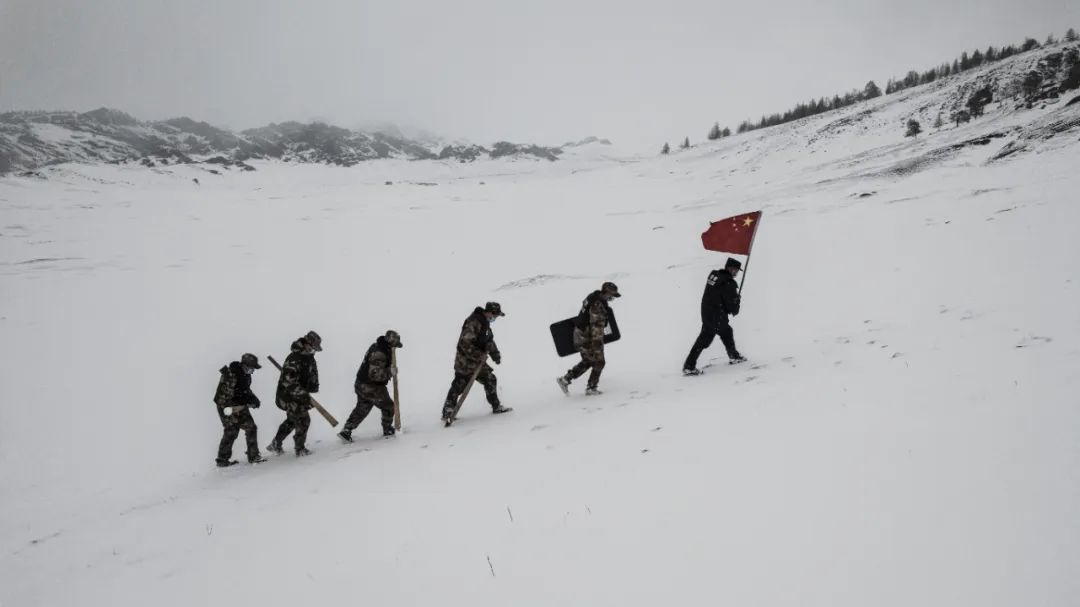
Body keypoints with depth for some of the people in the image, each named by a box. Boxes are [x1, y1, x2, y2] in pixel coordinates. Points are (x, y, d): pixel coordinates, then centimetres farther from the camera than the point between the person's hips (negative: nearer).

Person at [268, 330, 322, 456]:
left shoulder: (308, 357, 3)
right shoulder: (294, 359, -27)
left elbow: (312, 371, 21)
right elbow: (288, 381, -31)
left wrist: (313, 385, 7)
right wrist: (304, 394, -31)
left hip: (299, 395, 10)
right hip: (289, 395, -10)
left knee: (292, 420, 21)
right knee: (303, 420, -4)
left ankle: (276, 445, 35)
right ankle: (300, 449, 11)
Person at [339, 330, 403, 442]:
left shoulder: (377, 346, 5)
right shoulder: (380, 354, -28)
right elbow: (374, 374, -32)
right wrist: (389, 372, -24)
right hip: (372, 388, -9)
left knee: (361, 409, 20)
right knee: (388, 406, 13)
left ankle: (346, 431, 17)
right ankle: (388, 430, 28)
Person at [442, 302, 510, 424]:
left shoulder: (485, 323, 10)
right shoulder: (473, 322, -22)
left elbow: (489, 341, 23)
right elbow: (464, 343, -27)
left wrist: (496, 355, 14)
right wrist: (479, 356, -26)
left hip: (478, 362, 9)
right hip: (465, 362, -9)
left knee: (490, 380, 11)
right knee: (458, 386, -6)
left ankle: (496, 407, 24)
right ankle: (447, 413, 1)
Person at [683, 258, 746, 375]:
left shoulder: (713, 274, 3)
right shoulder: (729, 284, -20)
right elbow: (732, 303, -14)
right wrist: (735, 311, 10)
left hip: (706, 311, 8)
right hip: (716, 316, -8)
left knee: (726, 331, 25)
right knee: (705, 339, -3)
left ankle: (734, 356, 42)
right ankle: (689, 366, -1)